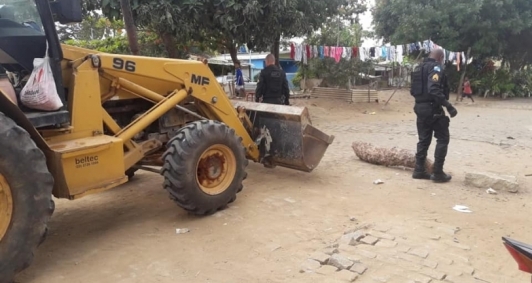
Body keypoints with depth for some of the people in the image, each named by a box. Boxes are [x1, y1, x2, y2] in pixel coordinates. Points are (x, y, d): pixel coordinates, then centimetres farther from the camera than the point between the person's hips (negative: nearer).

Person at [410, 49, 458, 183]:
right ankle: (437, 173, 2)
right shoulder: (435, 67, -11)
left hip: (420, 107, 8)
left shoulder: (419, 68, 15)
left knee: (424, 139, 14)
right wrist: (448, 106, -27)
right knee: (443, 138, 2)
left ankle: (419, 170, 15)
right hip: (432, 108, -8)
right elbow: (434, 90, -25)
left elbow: (413, 90, 16)